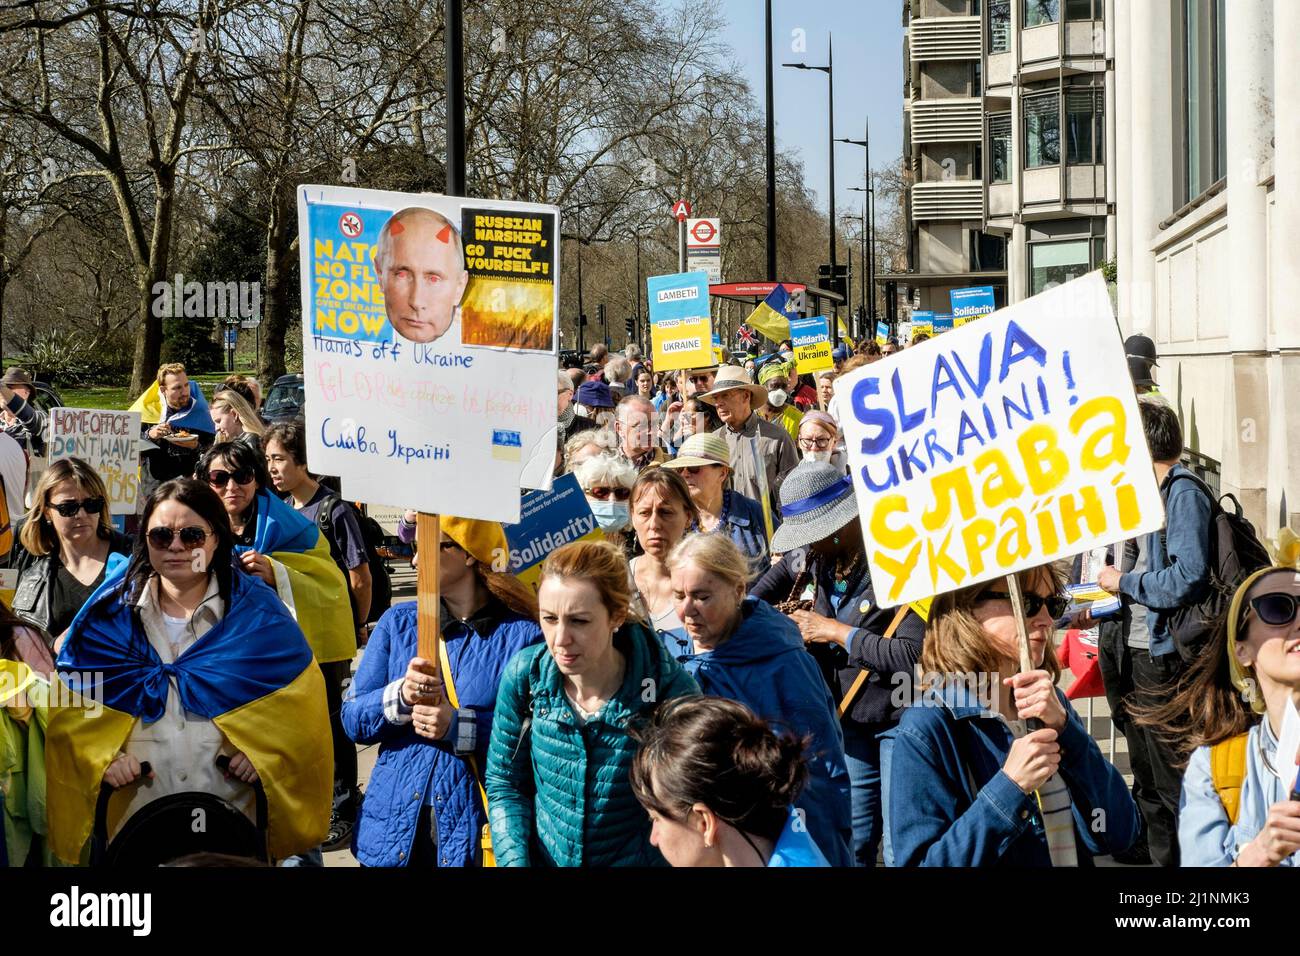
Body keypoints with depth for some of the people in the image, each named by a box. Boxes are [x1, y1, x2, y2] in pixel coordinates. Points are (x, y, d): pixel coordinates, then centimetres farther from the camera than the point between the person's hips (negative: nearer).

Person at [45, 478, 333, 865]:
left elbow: (299, 695, 4)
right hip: (133, 814, 1)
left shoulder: (258, 612, 2)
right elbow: (71, 696, 7)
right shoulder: (110, 612, 4)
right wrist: (99, 753, -8)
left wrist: (266, 749, -11)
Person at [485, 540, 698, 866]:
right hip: (541, 858, 2)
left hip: (635, 860, -2)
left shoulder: (671, 691, -20)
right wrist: (515, 861, -14)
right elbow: (505, 783, -2)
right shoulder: (524, 675, -11)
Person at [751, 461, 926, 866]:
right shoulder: (816, 559, 1)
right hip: (852, 727, 7)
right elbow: (783, 571, 26)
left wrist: (836, 631, -22)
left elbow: (913, 656, -32)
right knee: (851, 849, 14)